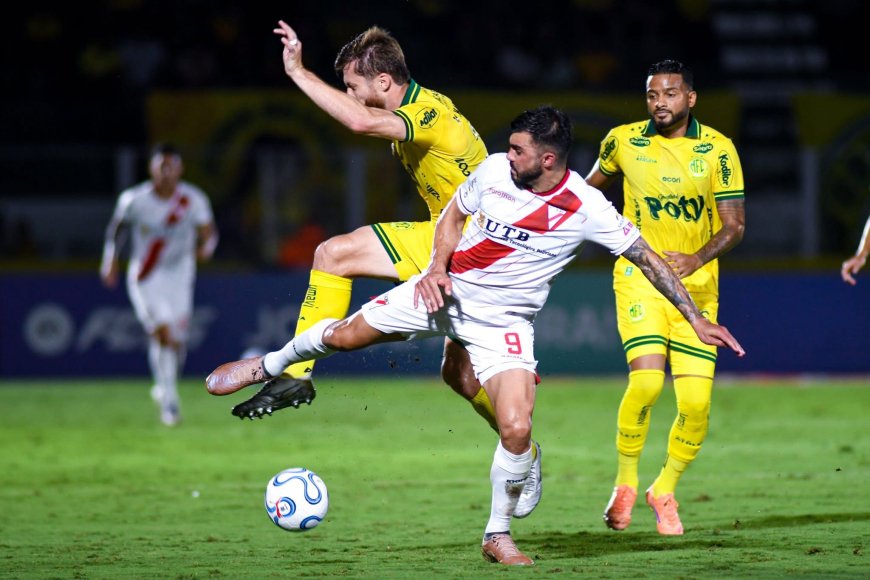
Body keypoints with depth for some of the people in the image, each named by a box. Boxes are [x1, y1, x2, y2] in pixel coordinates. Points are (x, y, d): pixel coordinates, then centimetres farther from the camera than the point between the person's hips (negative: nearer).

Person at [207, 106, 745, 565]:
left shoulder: (586, 209, -21)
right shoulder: (494, 169, -11)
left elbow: (646, 257, -14)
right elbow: (454, 214, 8)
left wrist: (697, 318, -15)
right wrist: (437, 267, -9)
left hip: (503, 322, -3)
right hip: (447, 291, 3)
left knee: (517, 429, -18)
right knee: (342, 335, 5)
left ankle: (498, 536, 5)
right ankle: (267, 366, 38)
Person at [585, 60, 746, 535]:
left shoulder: (717, 149, -4)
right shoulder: (623, 141, -2)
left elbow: (733, 224, -5)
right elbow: (594, 186, 20)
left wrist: (698, 259, -21)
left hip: (697, 283, 1)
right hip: (640, 276, -1)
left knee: (696, 400, -7)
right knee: (646, 379, -22)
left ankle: (665, 489, 18)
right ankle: (625, 484, -1)